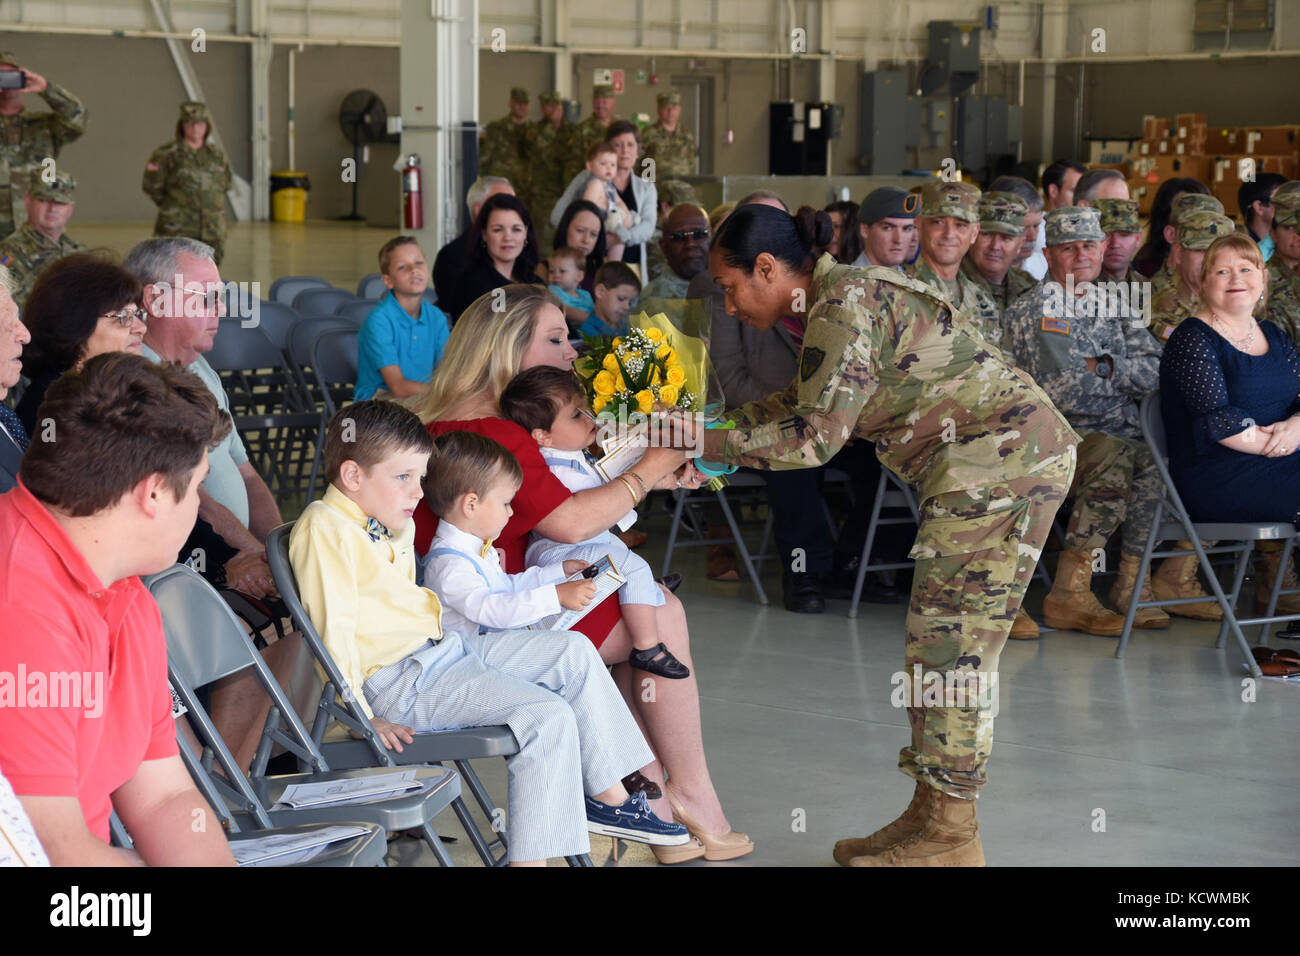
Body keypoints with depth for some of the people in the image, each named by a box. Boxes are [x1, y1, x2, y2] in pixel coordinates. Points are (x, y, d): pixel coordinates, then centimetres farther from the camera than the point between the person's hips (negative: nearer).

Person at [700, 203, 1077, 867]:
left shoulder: (843, 305, -14)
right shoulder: (847, 293, 17)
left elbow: (817, 435, -16)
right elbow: (811, 399, 29)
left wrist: (711, 445, -10)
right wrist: (720, 422, 22)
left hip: (999, 458, -10)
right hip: (1015, 457, 10)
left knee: (950, 644, -7)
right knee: (946, 644, 11)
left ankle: (949, 836, -2)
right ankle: (932, 817, 15)